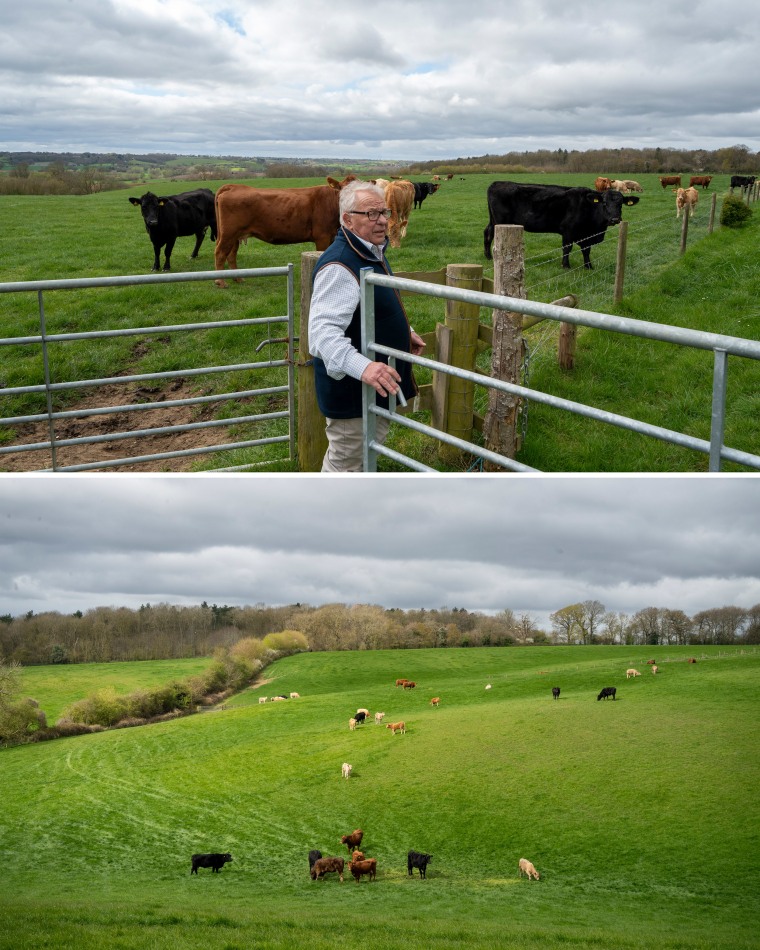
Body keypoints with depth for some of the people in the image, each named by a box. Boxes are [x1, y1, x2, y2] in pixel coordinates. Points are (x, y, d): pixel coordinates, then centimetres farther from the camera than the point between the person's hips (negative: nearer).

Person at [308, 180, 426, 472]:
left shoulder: (373, 253, 8)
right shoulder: (338, 266, -27)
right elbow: (323, 331, -38)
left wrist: (405, 332, 23)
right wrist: (362, 367, -50)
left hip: (376, 384, 11)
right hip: (350, 389, -10)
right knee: (345, 463, 2)